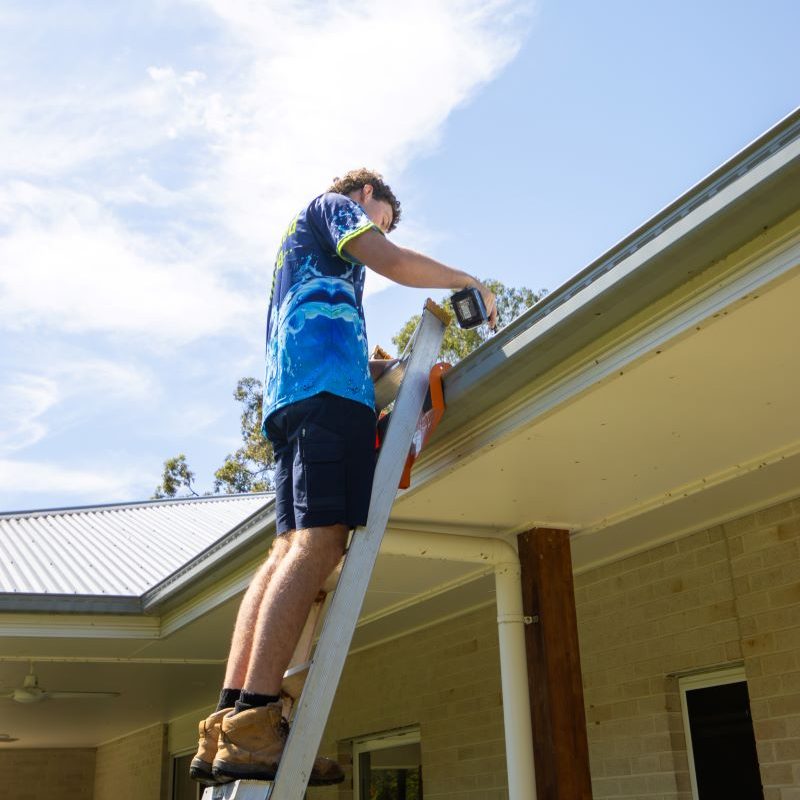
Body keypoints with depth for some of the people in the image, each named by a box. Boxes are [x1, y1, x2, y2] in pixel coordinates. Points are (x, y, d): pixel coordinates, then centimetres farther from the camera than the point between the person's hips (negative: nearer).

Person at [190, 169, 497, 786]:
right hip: (329, 387, -9)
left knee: (292, 548, -3)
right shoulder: (335, 204, 15)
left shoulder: (300, 238, 39)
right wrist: (468, 282, 10)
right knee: (320, 543, -21)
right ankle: (253, 727, -30)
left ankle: (227, 724, -13)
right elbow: (394, 263, -3)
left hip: (288, 396, 9)